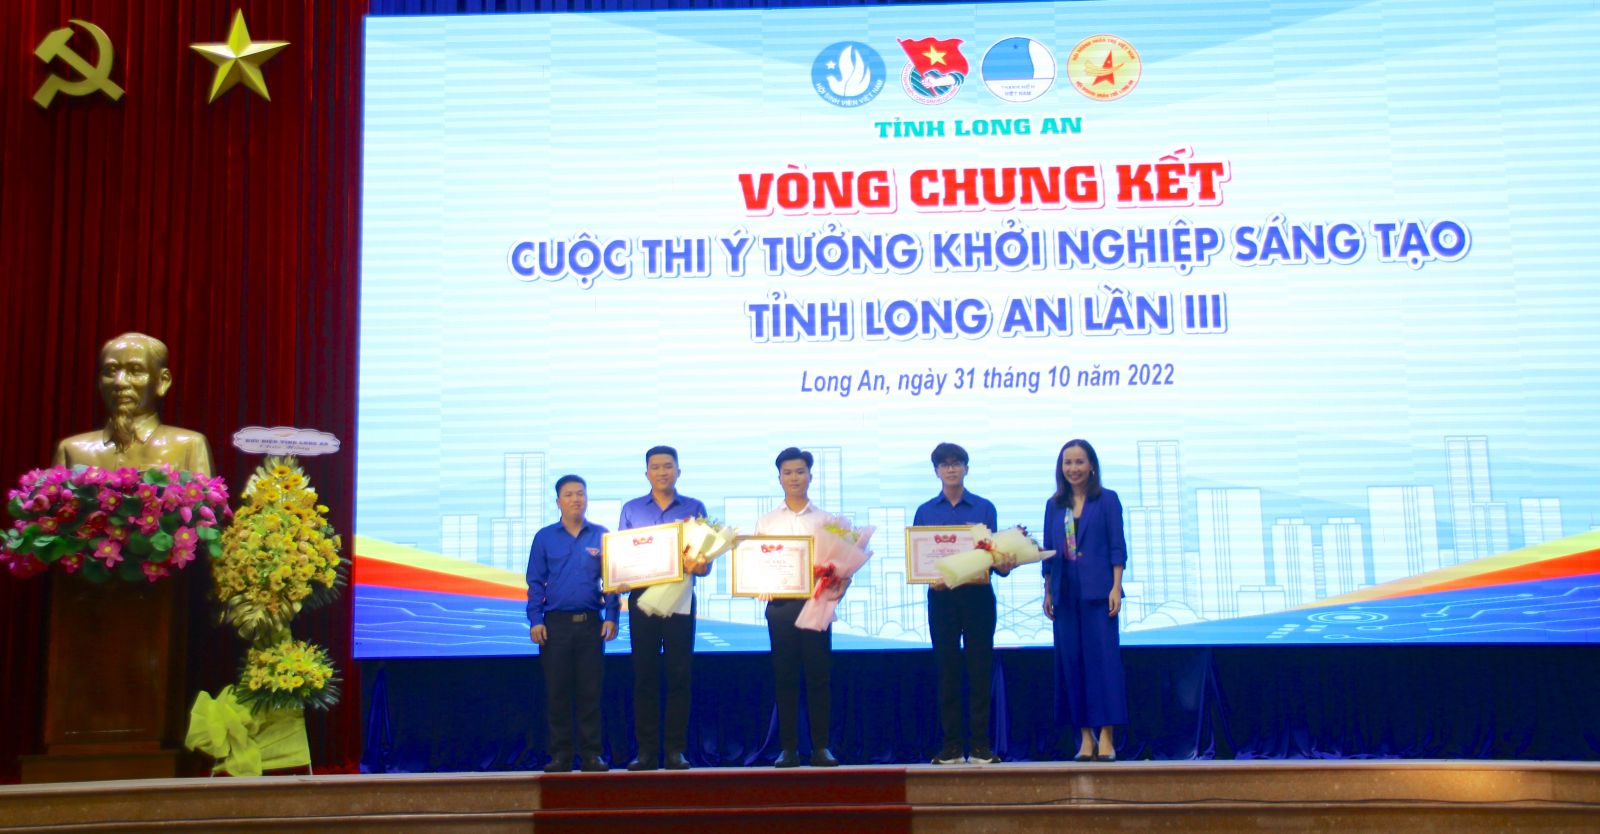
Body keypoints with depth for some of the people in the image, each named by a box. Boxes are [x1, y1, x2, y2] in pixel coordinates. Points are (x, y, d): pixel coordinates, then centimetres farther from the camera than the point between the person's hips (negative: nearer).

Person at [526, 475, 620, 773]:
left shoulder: (602, 536, 6)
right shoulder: (544, 538, 6)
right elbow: (535, 582, 5)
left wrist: (611, 617, -3)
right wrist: (535, 620, -4)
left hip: (591, 624, 0)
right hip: (556, 623, 0)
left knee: (590, 691, 2)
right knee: (557, 692, 2)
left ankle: (591, 754, 8)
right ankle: (560, 755, 10)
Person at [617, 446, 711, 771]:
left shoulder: (695, 509, 9)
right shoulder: (631, 510, 12)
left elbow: (706, 560, 5)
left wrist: (699, 567, -18)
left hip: (680, 599, -1)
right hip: (642, 597, 1)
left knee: (678, 676, -2)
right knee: (644, 675, 1)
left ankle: (675, 749, 4)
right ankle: (646, 750, 6)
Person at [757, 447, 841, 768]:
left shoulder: (825, 520, 8)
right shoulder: (766, 522, 11)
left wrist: (836, 592, -13)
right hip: (780, 605, 1)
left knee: (818, 676, 1)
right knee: (784, 677, 3)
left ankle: (821, 747, 7)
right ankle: (788, 748, 8)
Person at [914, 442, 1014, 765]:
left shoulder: (984, 508, 7)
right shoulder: (925, 512, 8)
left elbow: (993, 553, 5)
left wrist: (1002, 565, -17)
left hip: (978, 595, -1)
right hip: (941, 596, 1)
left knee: (980, 668, 0)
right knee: (947, 670, 3)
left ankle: (981, 745, 5)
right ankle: (950, 745, 8)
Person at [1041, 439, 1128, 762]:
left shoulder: (1107, 500, 2)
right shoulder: (1054, 505, 13)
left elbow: (1117, 546, -2)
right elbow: (1048, 550, 14)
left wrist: (1116, 587, -10)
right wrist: (1047, 592, 9)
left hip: (1098, 590, -4)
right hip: (1065, 593, 4)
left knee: (1103, 657, -5)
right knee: (1071, 660, 3)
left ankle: (1105, 737, -3)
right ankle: (1085, 738, 9)